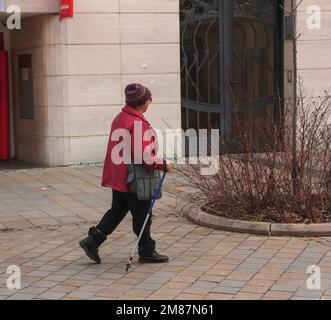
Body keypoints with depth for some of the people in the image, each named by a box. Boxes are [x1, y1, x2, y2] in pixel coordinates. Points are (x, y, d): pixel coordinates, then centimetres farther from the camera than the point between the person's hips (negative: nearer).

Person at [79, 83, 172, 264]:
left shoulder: (120, 118, 10)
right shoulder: (137, 123, -21)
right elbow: (143, 155, -26)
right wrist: (163, 165, -14)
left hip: (118, 177, 9)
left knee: (117, 210, 19)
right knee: (141, 215, 4)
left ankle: (92, 241, 17)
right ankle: (147, 252, 16)